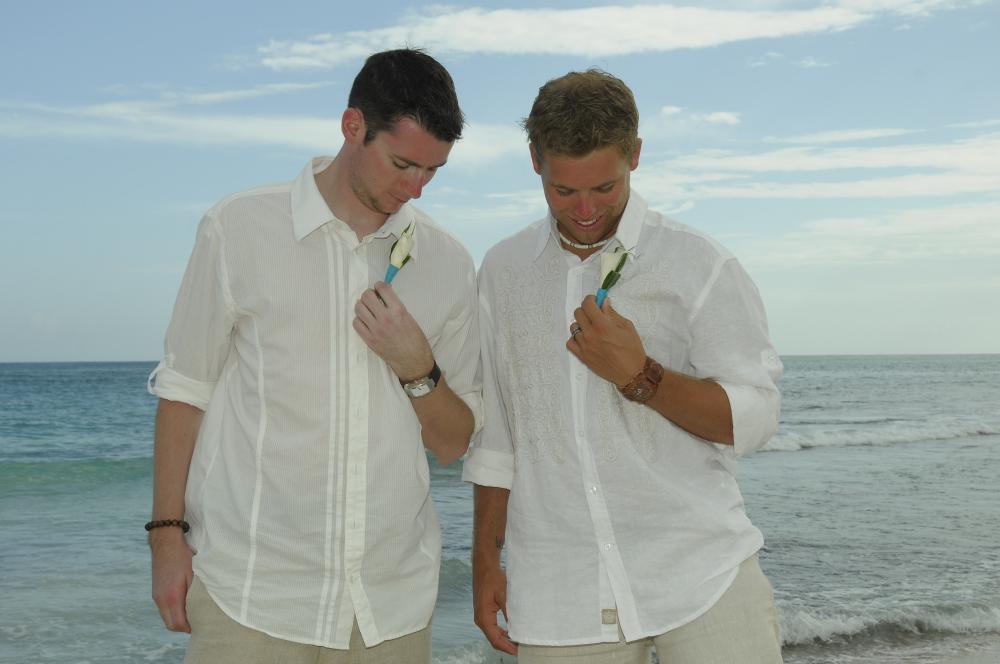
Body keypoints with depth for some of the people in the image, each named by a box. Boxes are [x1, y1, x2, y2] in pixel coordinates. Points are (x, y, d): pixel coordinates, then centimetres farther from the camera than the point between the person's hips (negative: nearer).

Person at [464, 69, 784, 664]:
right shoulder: (503, 271, 9)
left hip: (702, 575, -2)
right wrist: (486, 559, 13)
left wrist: (639, 375, -20)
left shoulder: (701, 266, -3)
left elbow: (754, 419, -5)